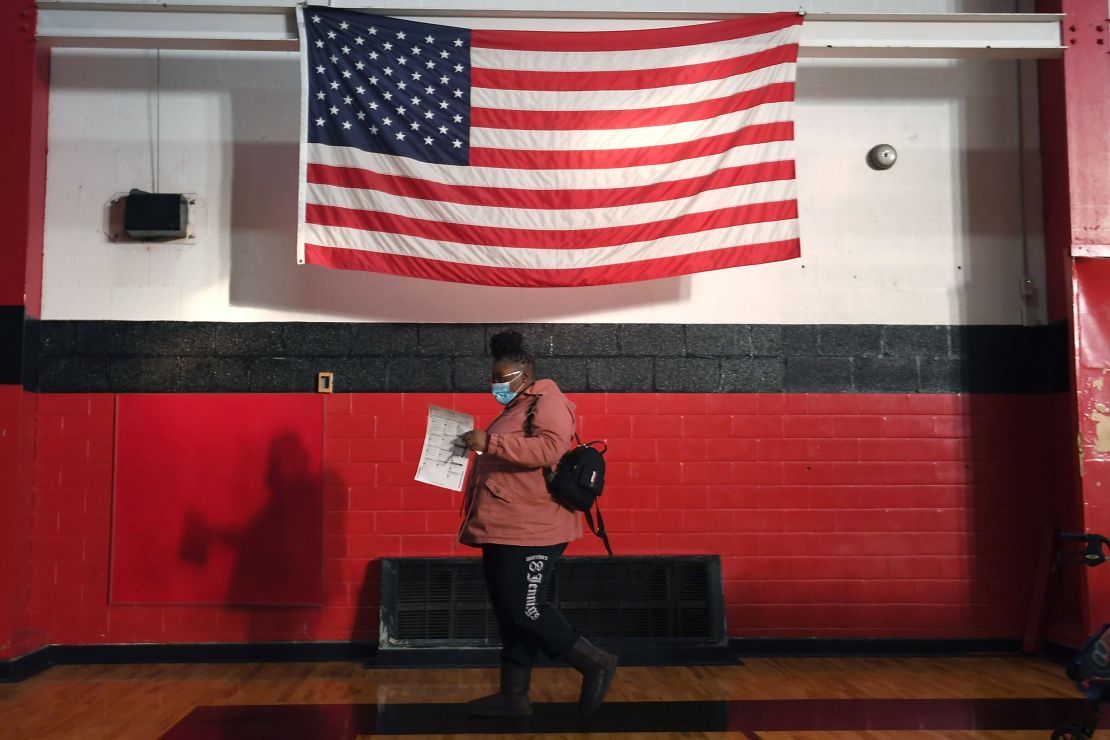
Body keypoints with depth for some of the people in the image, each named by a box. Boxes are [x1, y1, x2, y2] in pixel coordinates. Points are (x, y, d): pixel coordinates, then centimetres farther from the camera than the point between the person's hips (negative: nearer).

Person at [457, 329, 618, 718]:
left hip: (531, 528, -10)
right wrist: (480, 449, 15)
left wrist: (489, 442, -26)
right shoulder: (514, 411, 22)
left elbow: (550, 448, -26)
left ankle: (596, 664, 5)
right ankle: (514, 695, 17)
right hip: (503, 528, 10)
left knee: (524, 609, -10)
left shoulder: (547, 402, -8)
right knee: (508, 612, 10)